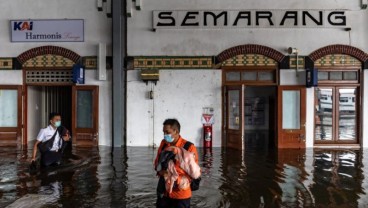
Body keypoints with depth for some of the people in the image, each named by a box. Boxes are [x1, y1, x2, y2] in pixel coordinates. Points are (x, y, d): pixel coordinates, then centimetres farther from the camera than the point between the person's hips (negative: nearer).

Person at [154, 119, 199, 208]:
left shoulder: (189, 147, -14)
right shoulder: (163, 143, 1)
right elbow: (157, 161, 12)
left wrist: (178, 179, -23)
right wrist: (160, 171, -10)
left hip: (181, 193, -4)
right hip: (164, 191, 4)